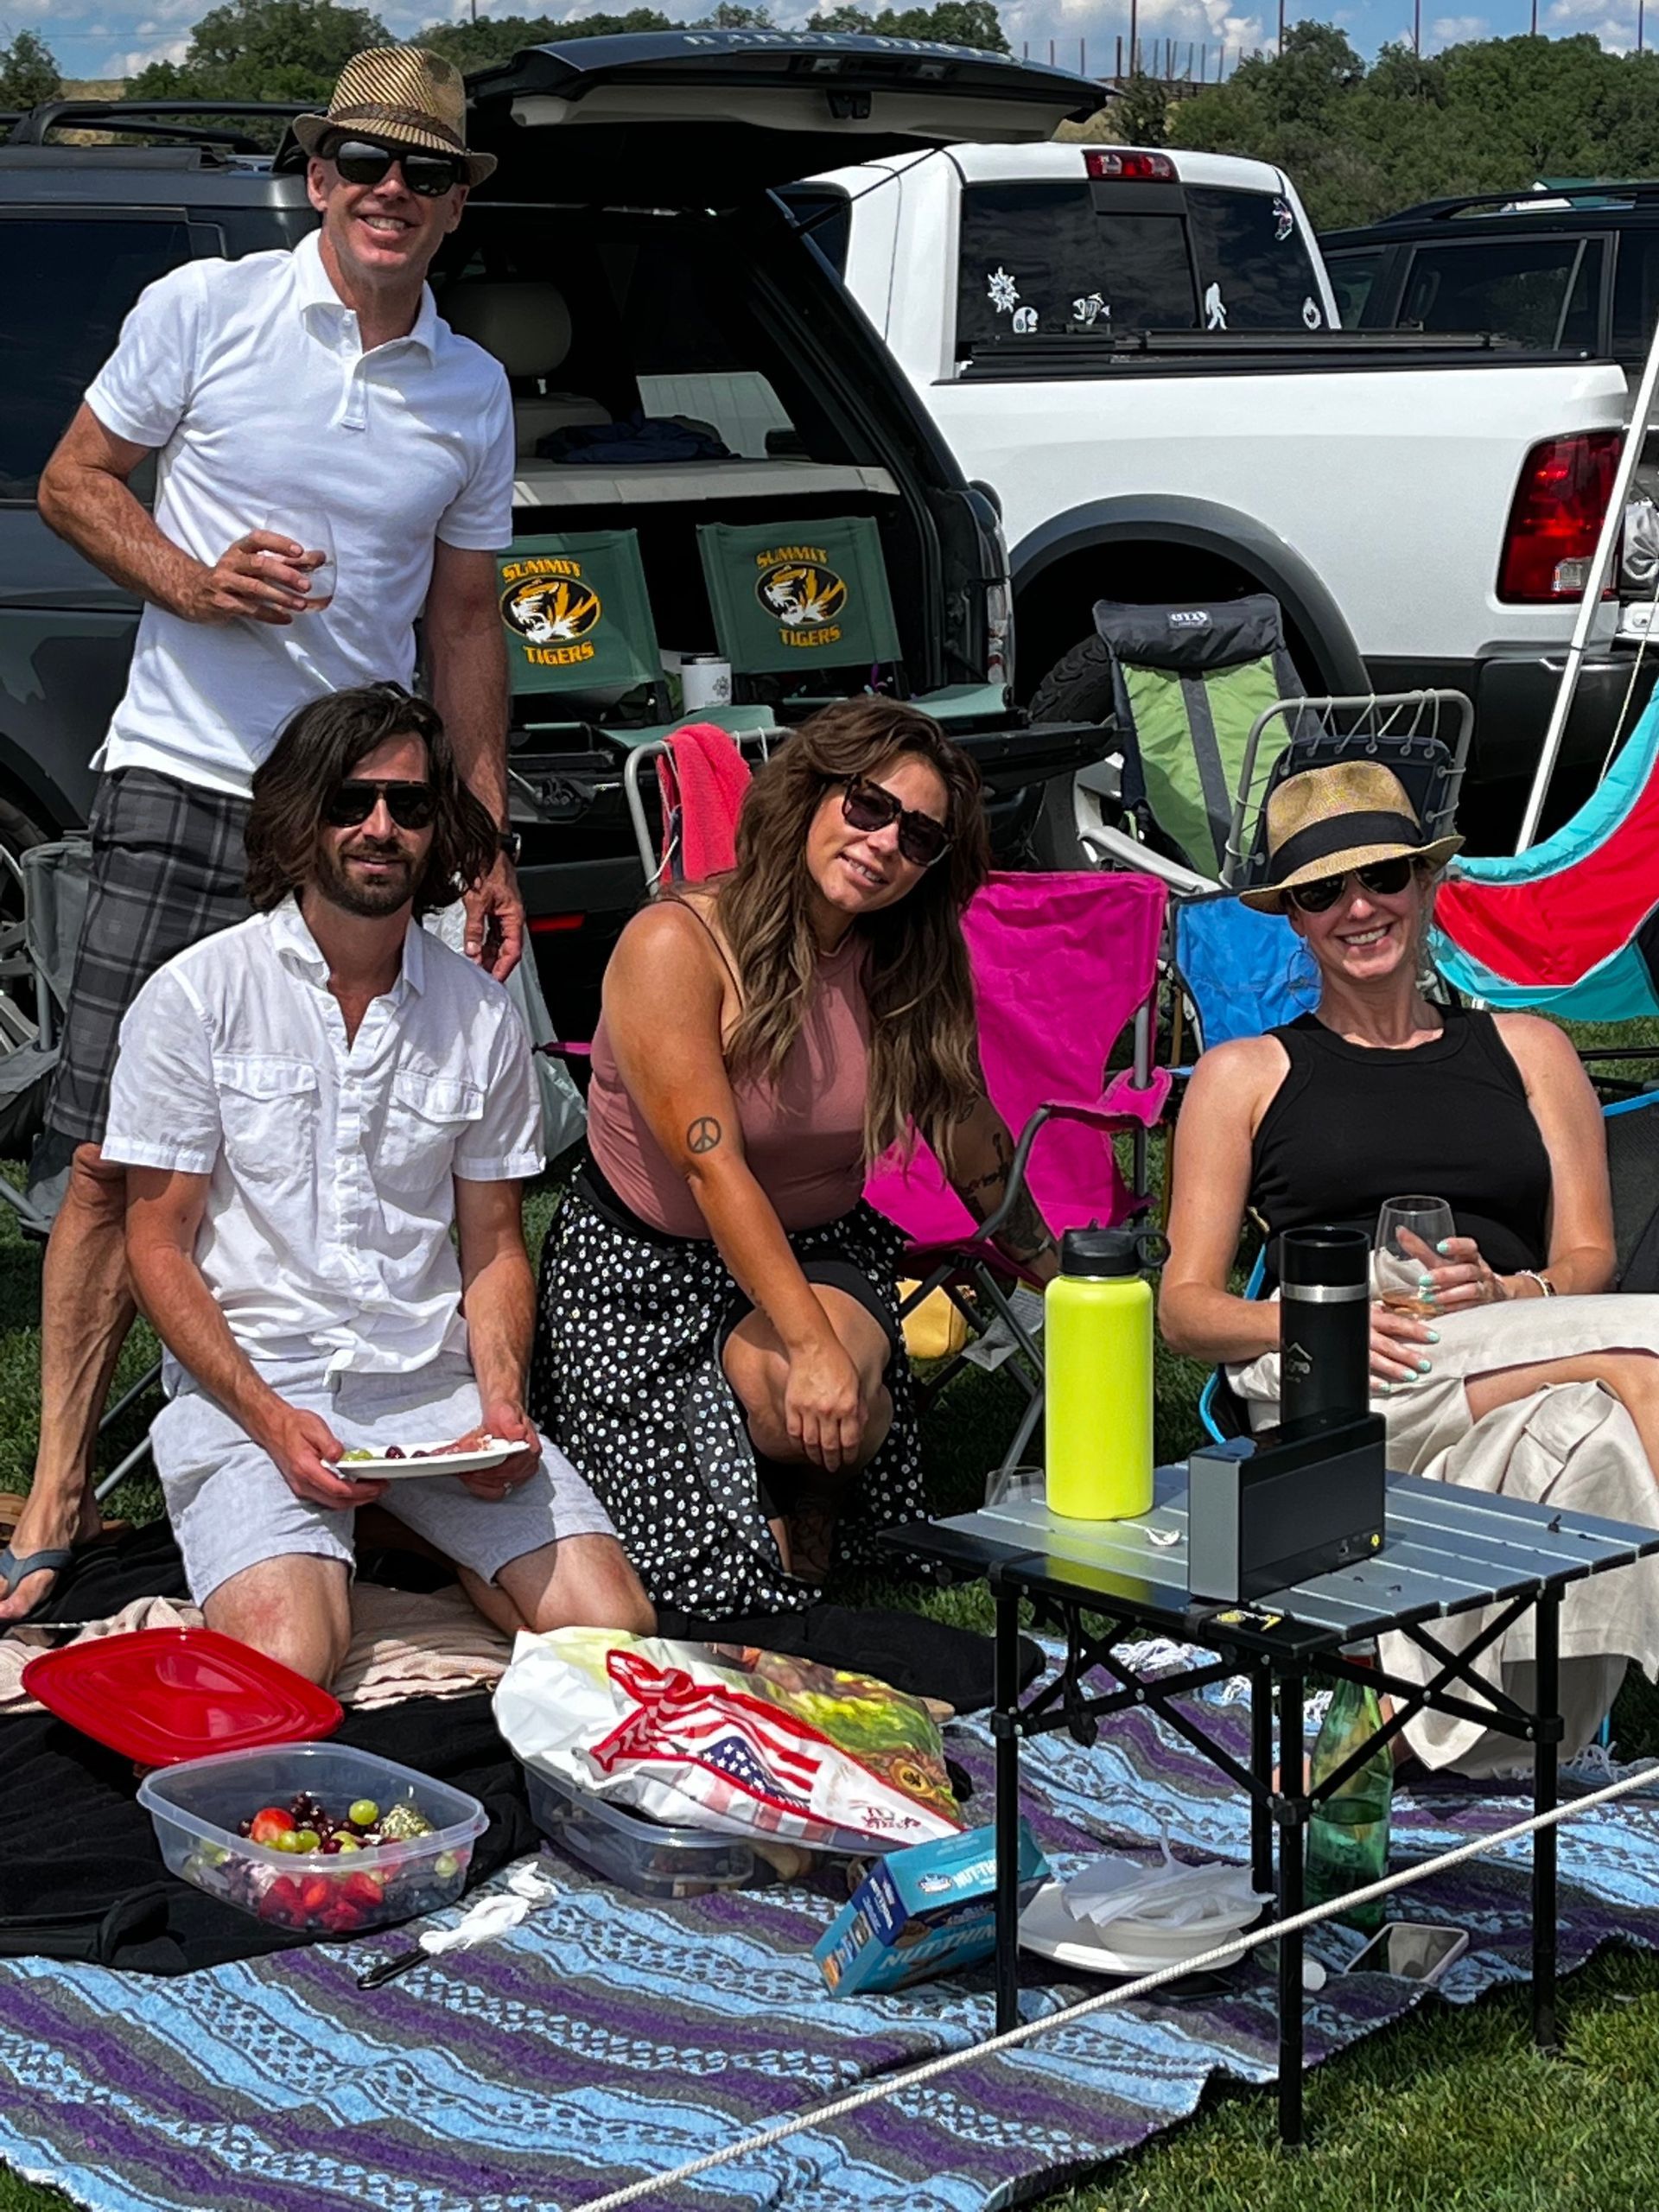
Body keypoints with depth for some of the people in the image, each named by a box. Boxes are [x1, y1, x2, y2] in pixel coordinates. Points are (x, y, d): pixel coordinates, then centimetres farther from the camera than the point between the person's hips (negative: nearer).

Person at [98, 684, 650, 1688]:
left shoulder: (483, 1014, 7)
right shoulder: (196, 998, -2)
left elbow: (493, 1247, 13)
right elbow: (159, 1247, -2)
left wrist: (503, 1403, -7)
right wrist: (270, 1417, -15)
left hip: (433, 1380, 3)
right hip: (247, 1379, -3)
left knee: (614, 1623, -15)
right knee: (288, 1660, -28)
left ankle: (425, 1539, 12)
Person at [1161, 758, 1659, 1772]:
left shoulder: (1527, 1049, 26)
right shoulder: (1244, 1076, 20)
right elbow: (1186, 1306, 12)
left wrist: (1506, 1293, -9)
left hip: (1517, 1351, 3)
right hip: (1330, 1387, -3)